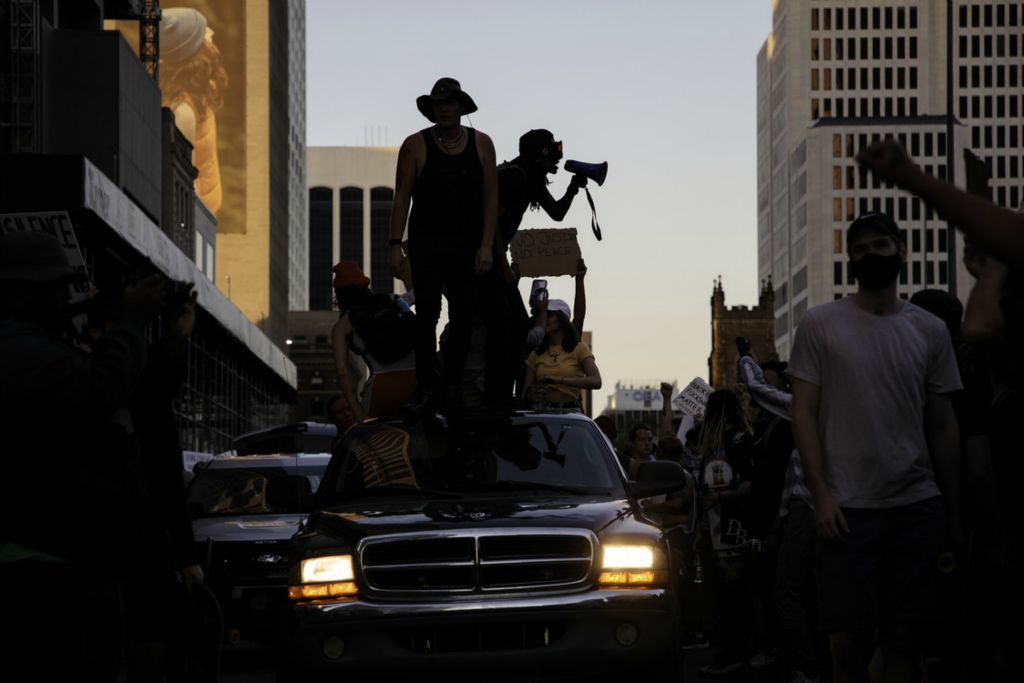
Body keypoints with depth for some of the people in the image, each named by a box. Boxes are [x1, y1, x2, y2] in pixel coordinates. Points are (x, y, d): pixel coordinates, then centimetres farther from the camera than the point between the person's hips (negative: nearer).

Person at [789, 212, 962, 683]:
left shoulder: (930, 331, 10)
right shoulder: (820, 324, 3)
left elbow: (943, 424, 12)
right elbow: (803, 414, 0)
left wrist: (953, 511, 8)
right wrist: (821, 494, -10)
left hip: (918, 504, 2)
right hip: (849, 507, -2)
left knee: (904, 640, 4)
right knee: (849, 639, -4)